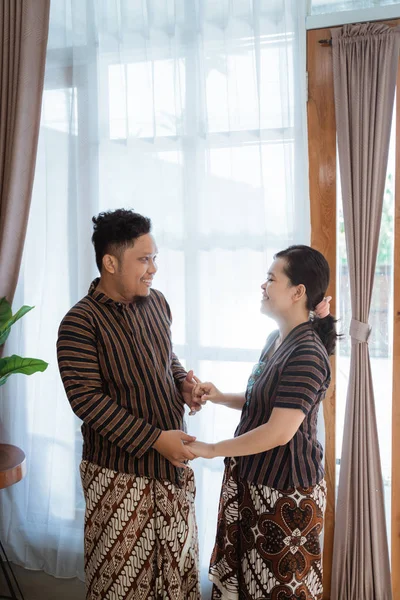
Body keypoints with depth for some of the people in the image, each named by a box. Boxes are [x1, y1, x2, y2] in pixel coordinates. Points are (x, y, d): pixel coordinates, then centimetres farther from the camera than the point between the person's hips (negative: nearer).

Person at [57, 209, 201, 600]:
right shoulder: (80, 323, -16)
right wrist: (156, 439, -22)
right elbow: (87, 399, -20)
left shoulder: (157, 303, 4)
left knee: (179, 560, 18)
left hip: (173, 461, 6)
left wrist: (183, 383, -3)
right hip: (120, 472, -6)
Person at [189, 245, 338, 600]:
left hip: (287, 492, -8)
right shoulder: (277, 340, 6)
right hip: (255, 479, 9)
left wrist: (212, 450, -17)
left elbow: (279, 432, -27)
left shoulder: (307, 354, -23)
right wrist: (219, 397, 2)